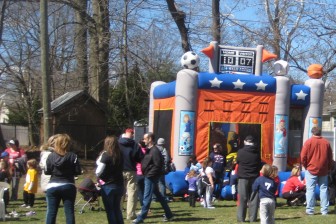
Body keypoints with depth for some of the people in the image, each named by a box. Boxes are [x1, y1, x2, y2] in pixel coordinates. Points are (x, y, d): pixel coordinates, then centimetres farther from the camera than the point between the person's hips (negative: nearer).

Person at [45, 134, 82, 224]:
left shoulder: (51, 156, -3)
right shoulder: (73, 156, -6)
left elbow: (46, 171, -1)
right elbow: (78, 171, -7)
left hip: (53, 186, 1)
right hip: (68, 186, -1)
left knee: (51, 212, 6)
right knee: (69, 212, 4)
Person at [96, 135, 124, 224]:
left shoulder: (106, 155, -14)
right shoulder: (120, 155, 2)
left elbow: (98, 172, -15)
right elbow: (120, 169, 9)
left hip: (108, 186, -6)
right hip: (119, 185, 6)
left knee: (110, 210, 4)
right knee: (117, 209, 17)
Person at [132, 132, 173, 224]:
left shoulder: (155, 151, -16)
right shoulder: (149, 150, 13)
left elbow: (158, 165, -21)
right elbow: (145, 162, 21)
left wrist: (149, 174, -19)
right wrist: (145, 173, 6)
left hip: (151, 178, -10)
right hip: (148, 177, 10)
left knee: (147, 198, -3)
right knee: (159, 196, 14)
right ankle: (169, 215, 21)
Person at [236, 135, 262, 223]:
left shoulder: (241, 152, -9)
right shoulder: (257, 152, -3)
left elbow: (237, 161, 6)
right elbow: (260, 164, 6)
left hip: (243, 178, -1)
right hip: (254, 177, 1)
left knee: (242, 198, 4)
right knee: (253, 199, 5)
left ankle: (241, 218, 5)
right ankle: (253, 218, 4)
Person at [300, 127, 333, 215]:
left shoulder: (309, 142, -7)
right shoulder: (326, 142, 3)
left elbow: (303, 156, -7)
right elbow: (330, 157, 9)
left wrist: (306, 166, 8)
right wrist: (329, 168, 20)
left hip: (311, 170, -3)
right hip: (324, 171, 3)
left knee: (310, 189, 0)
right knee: (323, 189, 9)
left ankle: (310, 210, -3)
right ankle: (324, 210, 9)